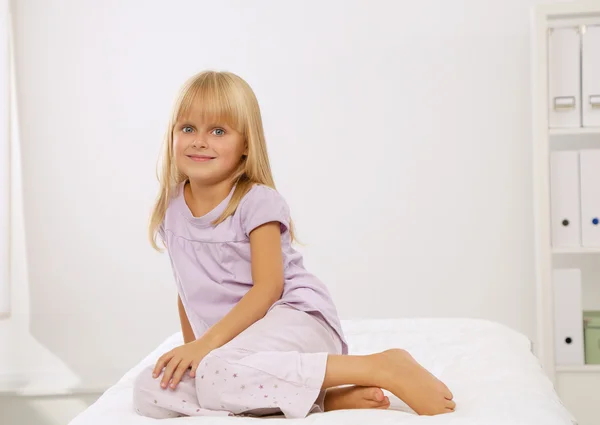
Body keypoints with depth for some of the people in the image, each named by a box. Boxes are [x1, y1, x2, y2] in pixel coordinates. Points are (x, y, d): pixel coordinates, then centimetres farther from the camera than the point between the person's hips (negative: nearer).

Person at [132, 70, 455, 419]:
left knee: (218, 375, -38)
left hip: (295, 320, -7)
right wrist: (192, 350, 17)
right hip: (233, 343, 7)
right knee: (150, 392, -20)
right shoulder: (172, 211, 11)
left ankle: (381, 367, -28)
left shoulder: (257, 201, -8)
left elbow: (268, 286, -15)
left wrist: (209, 342, -22)